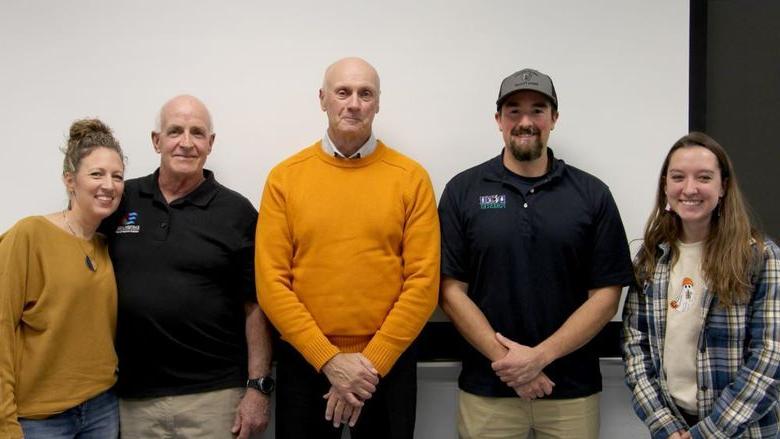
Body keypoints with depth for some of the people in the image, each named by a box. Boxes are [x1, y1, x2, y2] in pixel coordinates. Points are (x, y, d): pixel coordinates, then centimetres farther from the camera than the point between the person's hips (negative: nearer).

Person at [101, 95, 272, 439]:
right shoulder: (120, 200, 4)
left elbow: (255, 306, -2)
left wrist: (258, 387, -7)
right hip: (132, 394, 2)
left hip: (213, 394, -2)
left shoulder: (237, 212, -3)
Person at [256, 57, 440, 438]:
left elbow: (423, 282, -6)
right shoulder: (285, 177, -1)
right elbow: (271, 282, -5)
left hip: (388, 365, 0)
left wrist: (371, 363, -12)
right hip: (303, 363, 1)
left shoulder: (411, 178, -2)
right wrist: (329, 360, -12)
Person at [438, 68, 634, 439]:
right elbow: (451, 290, -3)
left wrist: (540, 356, -12)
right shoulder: (463, 190, 0)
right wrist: (505, 360, -12)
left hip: (572, 390, 1)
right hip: (487, 389, 0)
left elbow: (606, 294, -2)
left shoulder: (592, 194, 0)